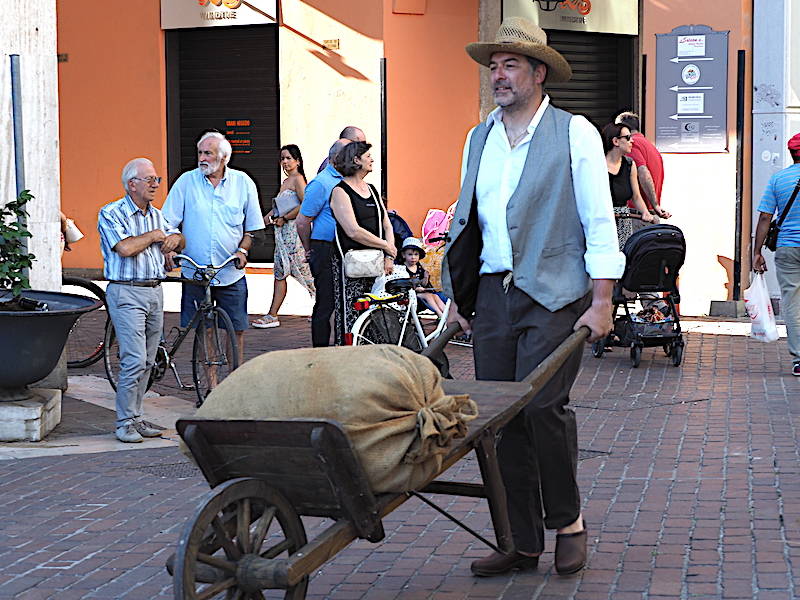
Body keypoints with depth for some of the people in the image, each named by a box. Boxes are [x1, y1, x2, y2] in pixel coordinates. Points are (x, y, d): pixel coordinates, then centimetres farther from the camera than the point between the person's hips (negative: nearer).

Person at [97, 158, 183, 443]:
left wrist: (174, 239, -2)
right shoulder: (111, 213, -6)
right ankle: (125, 422, -5)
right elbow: (125, 248, -21)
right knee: (134, 360, -12)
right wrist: (153, 235, -6)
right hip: (127, 293, -7)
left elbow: (178, 240, 22)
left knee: (147, 361, 8)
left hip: (155, 292, 7)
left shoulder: (156, 214, 16)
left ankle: (137, 417, 15)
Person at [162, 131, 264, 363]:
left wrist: (242, 250, -7)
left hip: (231, 273, 0)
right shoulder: (186, 181, 1)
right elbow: (168, 223, 2)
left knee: (237, 328, 1)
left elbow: (252, 226, 9)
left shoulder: (243, 182, 3)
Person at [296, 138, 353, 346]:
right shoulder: (321, 183, -11)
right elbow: (302, 221, -10)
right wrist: (310, 251, -1)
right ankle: (320, 351, 2)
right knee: (325, 303, -4)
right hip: (326, 252, -8)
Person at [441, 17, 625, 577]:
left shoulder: (575, 134, 0)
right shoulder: (479, 138, 16)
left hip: (554, 296, -5)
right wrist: (456, 297, 15)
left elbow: (600, 222, -3)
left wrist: (601, 302, -9)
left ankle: (568, 521, 8)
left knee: (542, 405, -15)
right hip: (492, 294, 5)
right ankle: (521, 543, 11)